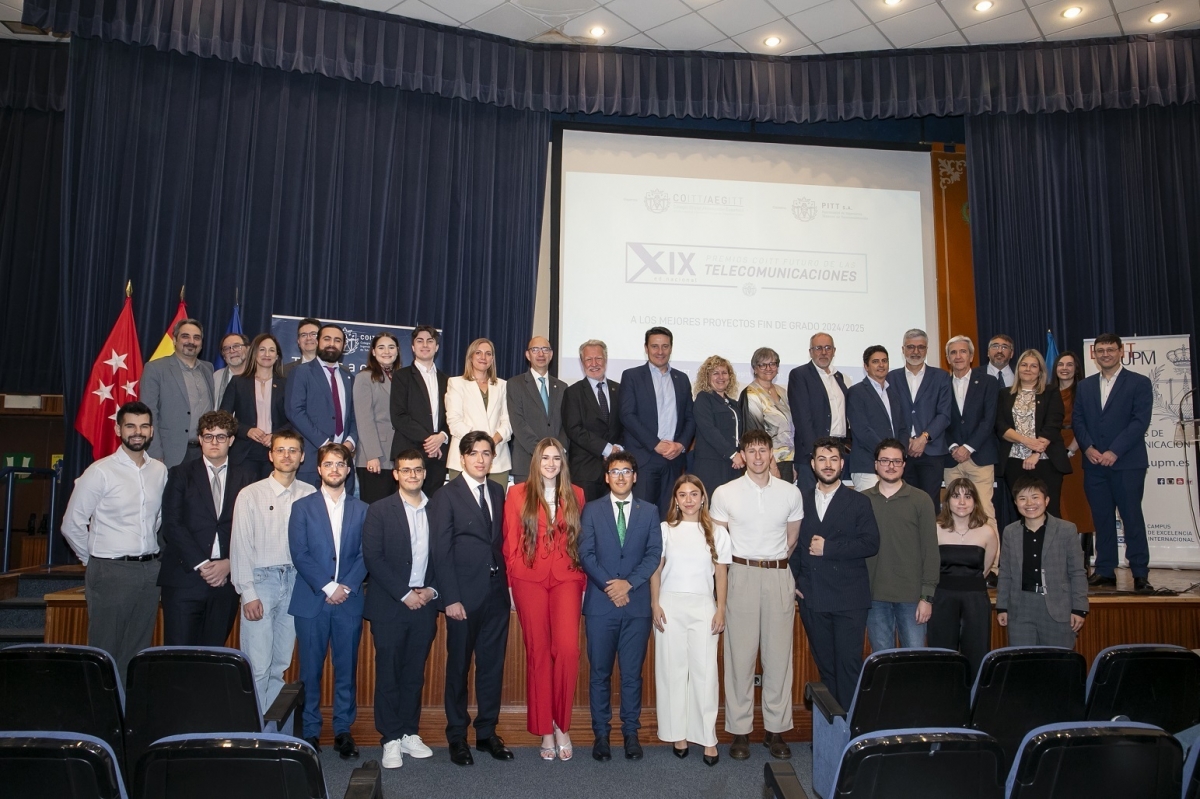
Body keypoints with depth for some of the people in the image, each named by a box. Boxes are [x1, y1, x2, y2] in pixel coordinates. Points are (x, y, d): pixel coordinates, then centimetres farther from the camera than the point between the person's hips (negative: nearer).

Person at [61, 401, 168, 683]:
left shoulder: (160, 471, 7)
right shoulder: (100, 472, -7)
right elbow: (72, 525, -5)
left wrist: (147, 553, 12)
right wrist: (96, 560, 3)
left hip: (149, 570, 5)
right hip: (110, 572, -4)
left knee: (139, 652, 12)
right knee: (105, 652, 3)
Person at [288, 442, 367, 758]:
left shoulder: (361, 509, 9)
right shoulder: (302, 507, 5)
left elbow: (365, 554, 3)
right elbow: (299, 554, -4)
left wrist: (347, 587, -11)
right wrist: (328, 587, -12)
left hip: (349, 601, 1)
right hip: (311, 601, -1)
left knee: (346, 669, 6)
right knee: (310, 669, 4)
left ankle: (343, 730, 17)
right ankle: (310, 731, 16)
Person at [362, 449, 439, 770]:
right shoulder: (379, 510, -2)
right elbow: (373, 558, -9)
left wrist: (432, 590, -6)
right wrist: (404, 594, -13)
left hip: (425, 604, 3)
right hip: (389, 605, -2)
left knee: (415, 672, 10)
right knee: (388, 673, 4)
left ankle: (410, 733, 22)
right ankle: (391, 739, 15)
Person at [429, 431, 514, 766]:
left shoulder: (498, 492, 9)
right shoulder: (446, 496, -6)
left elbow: (500, 540, 9)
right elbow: (441, 552, -9)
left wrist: (505, 582, 1)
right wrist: (450, 598, -12)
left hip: (497, 593, 4)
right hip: (464, 595, -4)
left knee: (492, 665, 11)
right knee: (459, 666, 8)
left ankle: (487, 732, 25)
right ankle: (457, 736, 22)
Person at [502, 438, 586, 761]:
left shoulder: (575, 495, 10)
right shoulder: (518, 494, 6)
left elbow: (582, 541, 11)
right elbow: (510, 542, 5)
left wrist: (584, 582, 6)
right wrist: (509, 583, 1)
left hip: (567, 579, 1)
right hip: (529, 580, -1)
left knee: (567, 648, -13)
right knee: (538, 652, 3)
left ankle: (562, 725, 5)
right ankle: (545, 730, 14)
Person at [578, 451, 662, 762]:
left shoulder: (649, 511, 9)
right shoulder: (592, 510, 7)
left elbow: (654, 553, 2)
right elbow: (585, 553, 0)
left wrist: (629, 583, -11)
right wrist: (609, 585, -11)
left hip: (637, 603, 1)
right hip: (600, 603, 0)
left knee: (632, 672, 6)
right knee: (599, 672, 5)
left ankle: (631, 733, 17)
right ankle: (601, 733, 14)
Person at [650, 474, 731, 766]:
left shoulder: (716, 532, 4)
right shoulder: (665, 529, 4)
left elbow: (721, 573, 6)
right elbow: (656, 569, 5)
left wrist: (721, 609, 0)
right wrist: (655, 604, -2)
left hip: (703, 606, 0)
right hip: (670, 604, 0)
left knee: (705, 670, -2)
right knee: (672, 668, 4)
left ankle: (708, 737, 6)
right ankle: (678, 733, 13)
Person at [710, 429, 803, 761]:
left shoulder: (791, 493, 5)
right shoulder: (725, 493, 0)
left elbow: (792, 538, 15)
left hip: (780, 577, 2)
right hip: (741, 575, -1)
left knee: (778, 653, 4)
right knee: (740, 653, 2)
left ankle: (775, 729, 15)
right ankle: (740, 730, 11)